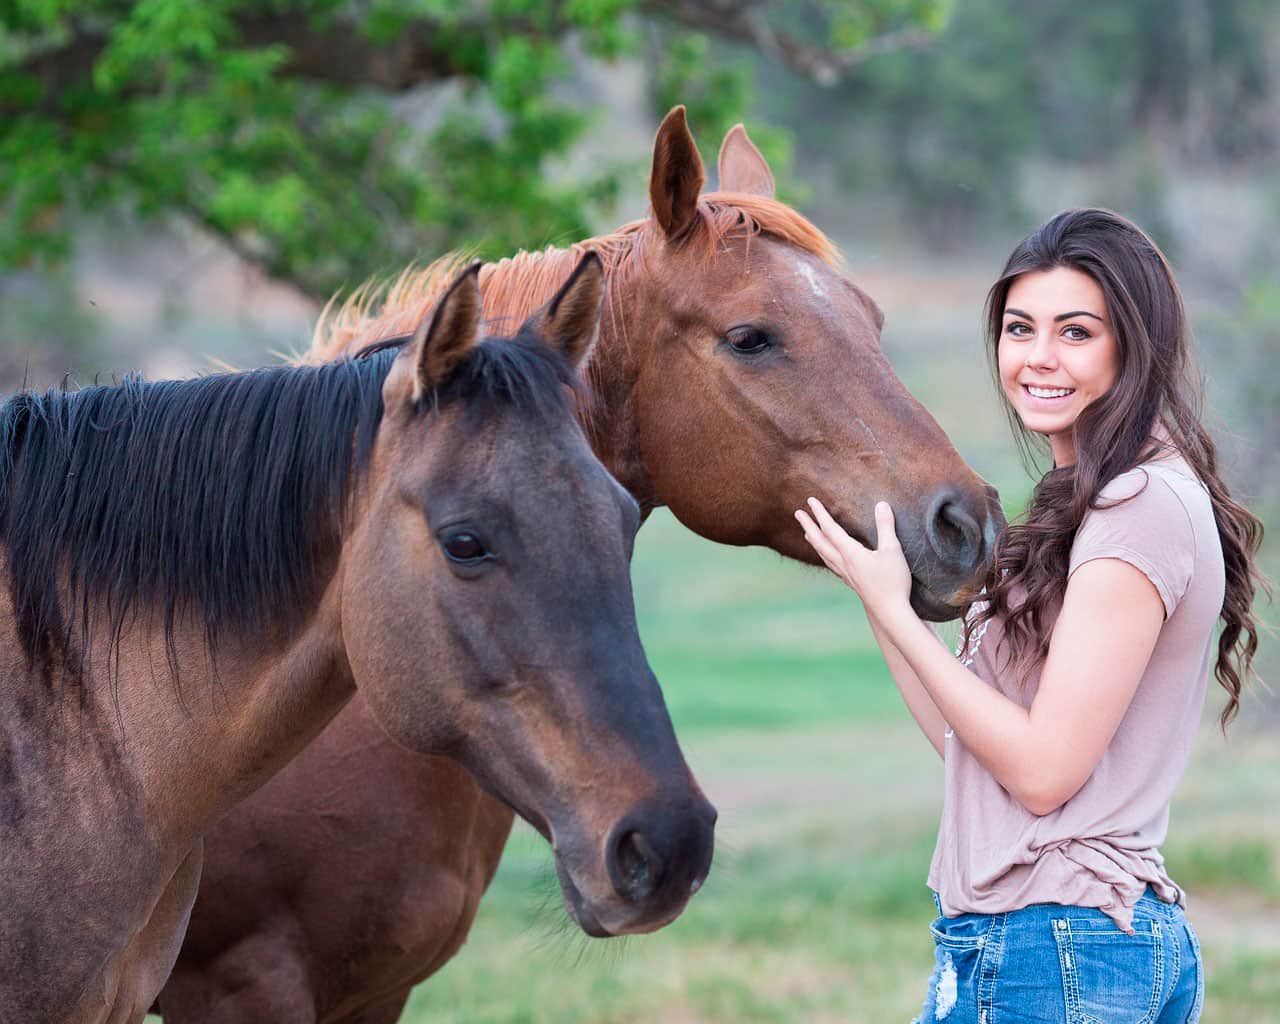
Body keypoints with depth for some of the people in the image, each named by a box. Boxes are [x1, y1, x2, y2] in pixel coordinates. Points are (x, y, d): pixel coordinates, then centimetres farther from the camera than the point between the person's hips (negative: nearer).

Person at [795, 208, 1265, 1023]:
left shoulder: (1145, 506, -14)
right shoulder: (1088, 504, 17)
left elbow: (1043, 770, -18)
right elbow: (968, 740, 13)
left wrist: (894, 610, -12)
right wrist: (875, 587, 13)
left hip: (1053, 952, -10)